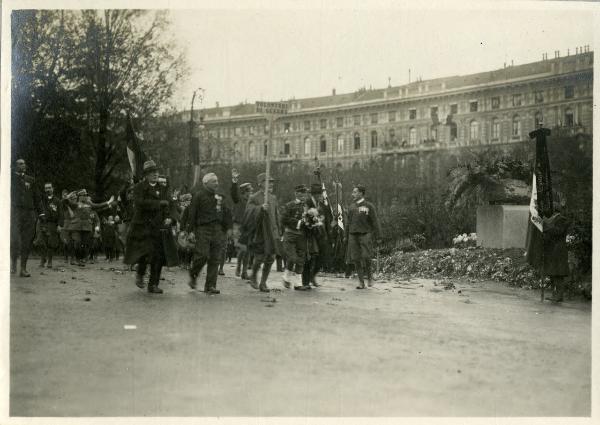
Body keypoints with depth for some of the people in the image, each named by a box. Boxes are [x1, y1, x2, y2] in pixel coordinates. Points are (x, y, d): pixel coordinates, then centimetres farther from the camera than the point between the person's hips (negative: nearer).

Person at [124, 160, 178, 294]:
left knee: (158, 256, 0)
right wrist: (160, 203, -13)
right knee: (147, 252, -15)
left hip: (159, 227, 4)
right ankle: (139, 274, 15)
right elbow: (141, 203, -16)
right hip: (142, 226, -4)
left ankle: (153, 285, 10)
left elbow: (170, 206, 12)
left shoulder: (163, 189, 15)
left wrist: (169, 217, -9)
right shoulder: (139, 188, 1)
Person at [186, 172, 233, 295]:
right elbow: (192, 213, -4)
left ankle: (210, 286, 6)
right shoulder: (198, 195, -1)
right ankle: (193, 275, 16)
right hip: (203, 229, -5)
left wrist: (228, 227, 11)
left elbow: (226, 212, 20)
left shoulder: (219, 196, 16)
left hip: (218, 230, 5)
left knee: (215, 259, 1)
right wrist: (191, 230, -10)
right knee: (202, 255, -13)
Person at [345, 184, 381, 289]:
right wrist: (346, 236, 15)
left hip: (365, 234, -4)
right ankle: (361, 282, 6)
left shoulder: (369, 206, 0)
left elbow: (375, 221, -2)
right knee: (356, 259, 0)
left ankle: (369, 275, 11)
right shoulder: (351, 207, 14)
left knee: (366, 257, -15)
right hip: (353, 235, 4)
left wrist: (377, 236, -7)